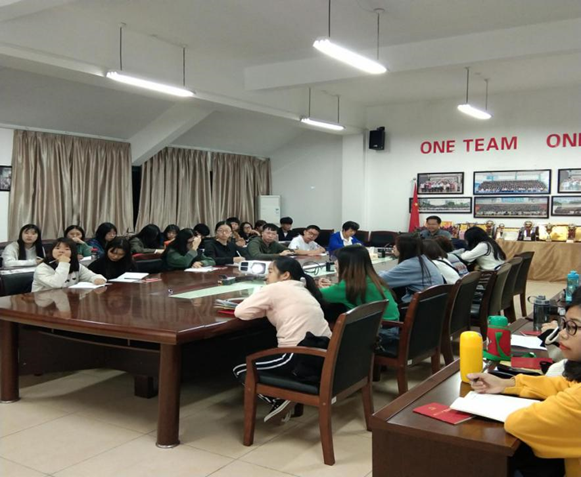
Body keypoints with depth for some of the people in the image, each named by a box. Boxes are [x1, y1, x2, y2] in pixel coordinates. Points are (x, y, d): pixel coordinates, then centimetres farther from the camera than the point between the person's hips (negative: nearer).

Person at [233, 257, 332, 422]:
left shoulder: (275, 288, -2)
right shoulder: (303, 290, 21)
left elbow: (240, 311, -3)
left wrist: (264, 310, 14)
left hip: (300, 359, -8)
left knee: (240, 369, 10)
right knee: (265, 353, 35)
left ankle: (279, 400, -6)